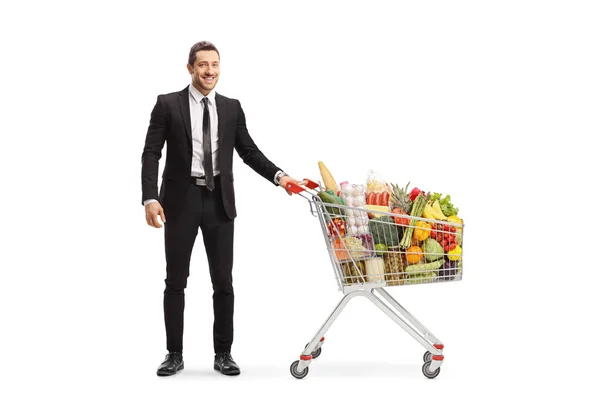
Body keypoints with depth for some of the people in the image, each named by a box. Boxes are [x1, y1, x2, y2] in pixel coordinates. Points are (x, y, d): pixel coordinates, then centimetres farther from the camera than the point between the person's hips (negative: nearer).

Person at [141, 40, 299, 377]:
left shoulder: (232, 108, 8)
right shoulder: (168, 104, -1)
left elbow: (249, 151, 8)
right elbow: (151, 154, -5)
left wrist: (278, 175, -8)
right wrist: (150, 198, -16)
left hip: (219, 202, 2)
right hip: (181, 200, -2)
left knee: (223, 281, 4)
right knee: (176, 280, 5)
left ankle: (223, 353, 15)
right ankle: (175, 353, 16)